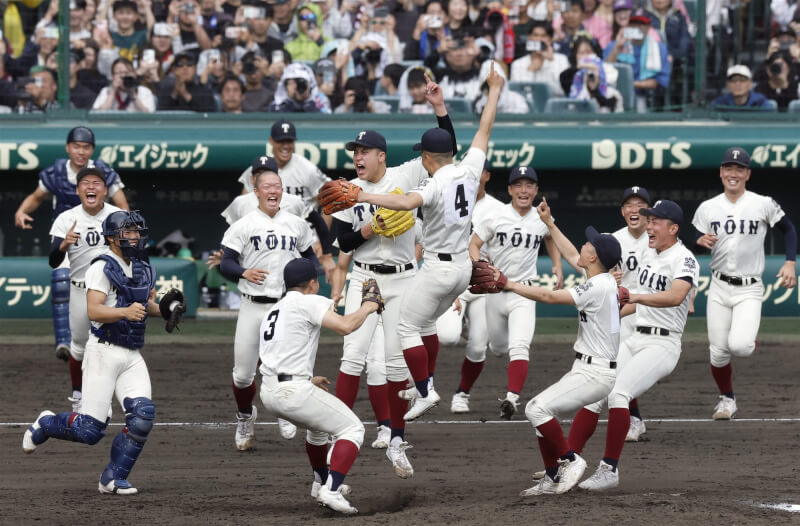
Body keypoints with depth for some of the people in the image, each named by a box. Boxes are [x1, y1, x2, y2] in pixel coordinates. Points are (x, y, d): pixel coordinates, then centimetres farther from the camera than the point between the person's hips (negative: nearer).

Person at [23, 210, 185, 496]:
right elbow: (94, 311, -21)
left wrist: (162, 308, 3)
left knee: (143, 416, -13)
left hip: (132, 358, 7)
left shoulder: (142, 270, 13)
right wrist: (125, 312, -36)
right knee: (90, 429, -9)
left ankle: (113, 478, 2)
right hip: (104, 353, -7)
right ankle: (45, 424, 23)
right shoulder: (103, 267, -11)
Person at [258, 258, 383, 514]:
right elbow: (345, 326, -19)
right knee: (352, 428, 0)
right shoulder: (309, 302, -4)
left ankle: (322, 483, 43)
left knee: (318, 422, 34)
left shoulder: (273, 311, 23)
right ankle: (331, 491, -16)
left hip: (268, 393, 9)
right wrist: (368, 306, -1)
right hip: (294, 391, -9)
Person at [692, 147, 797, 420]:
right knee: (718, 352, 0)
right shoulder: (707, 208, 3)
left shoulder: (763, 205, -5)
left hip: (749, 289, -3)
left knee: (739, 346, -21)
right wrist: (701, 242, -14)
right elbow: (693, 243, 10)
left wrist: (790, 263, -4)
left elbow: (789, 229, 7)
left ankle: (750, 338, 17)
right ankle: (727, 399, 24)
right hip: (719, 288, 3)